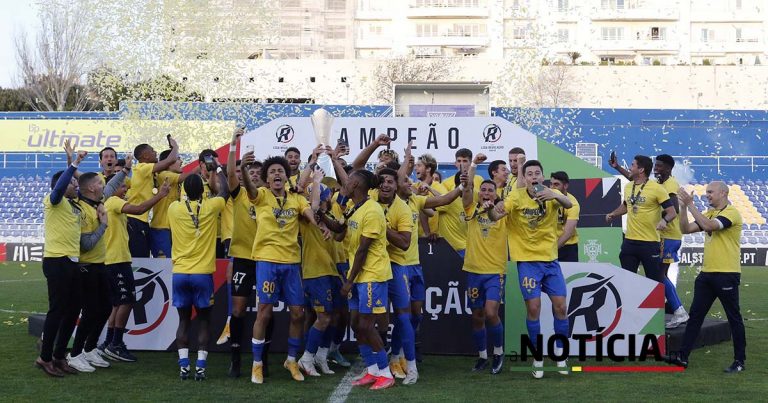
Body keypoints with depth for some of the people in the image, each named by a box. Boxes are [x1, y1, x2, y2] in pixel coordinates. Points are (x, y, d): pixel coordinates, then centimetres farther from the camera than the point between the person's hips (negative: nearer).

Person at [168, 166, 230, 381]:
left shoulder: (173, 208, -2)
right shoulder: (210, 207, -5)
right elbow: (225, 192, 15)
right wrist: (218, 170, 32)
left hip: (180, 273, 2)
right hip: (203, 273, -2)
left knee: (184, 319, 10)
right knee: (203, 320, 7)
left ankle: (183, 366, 4)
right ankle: (200, 367, 0)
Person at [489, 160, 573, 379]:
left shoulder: (550, 194, -5)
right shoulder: (516, 196, -10)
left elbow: (569, 204, -23)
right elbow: (494, 216, -19)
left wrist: (555, 196, -44)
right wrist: (495, 211, -43)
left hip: (550, 259, 2)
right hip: (527, 260, -2)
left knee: (560, 306, 3)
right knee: (533, 308, -5)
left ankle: (560, 355, 19)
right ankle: (537, 357, 11)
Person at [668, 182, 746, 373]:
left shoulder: (731, 213, -11)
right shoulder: (709, 213, 14)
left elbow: (708, 225, -26)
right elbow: (685, 229, 10)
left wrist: (690, 205, -22)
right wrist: (683, 207, -2)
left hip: (727, 275, -8)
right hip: (707, 273, 8)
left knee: (734, 318, 2)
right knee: (695, 315, 8)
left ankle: (739, 361, 11)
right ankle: (683, 356, 11)